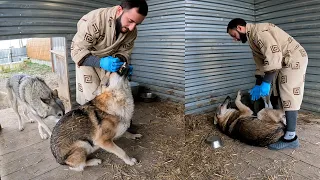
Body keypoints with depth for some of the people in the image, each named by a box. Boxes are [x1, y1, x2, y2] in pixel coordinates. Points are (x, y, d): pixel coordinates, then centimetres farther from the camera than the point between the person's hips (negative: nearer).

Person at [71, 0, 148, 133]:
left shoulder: (132, 31, -19)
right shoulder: (94, 20, -35)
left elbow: (124, 52, -8)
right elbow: (77, 50, -31)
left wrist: (121, 62, -31)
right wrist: (100, 62, -46)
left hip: (109, 60, 4)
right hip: (85, 59, -3)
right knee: (90, 97, -8)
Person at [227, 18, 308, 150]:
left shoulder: (259, 31, -20)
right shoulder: (252, 38, 12)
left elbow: (273, 57, -30)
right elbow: (260, 63, 14)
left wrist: (266, 82, -30)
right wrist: (257, 85, 10)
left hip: (294, 60, -10)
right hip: (283, 62, 10)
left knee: (288, 97, -11)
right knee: (277, 95, 12)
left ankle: (290, 138, -5)